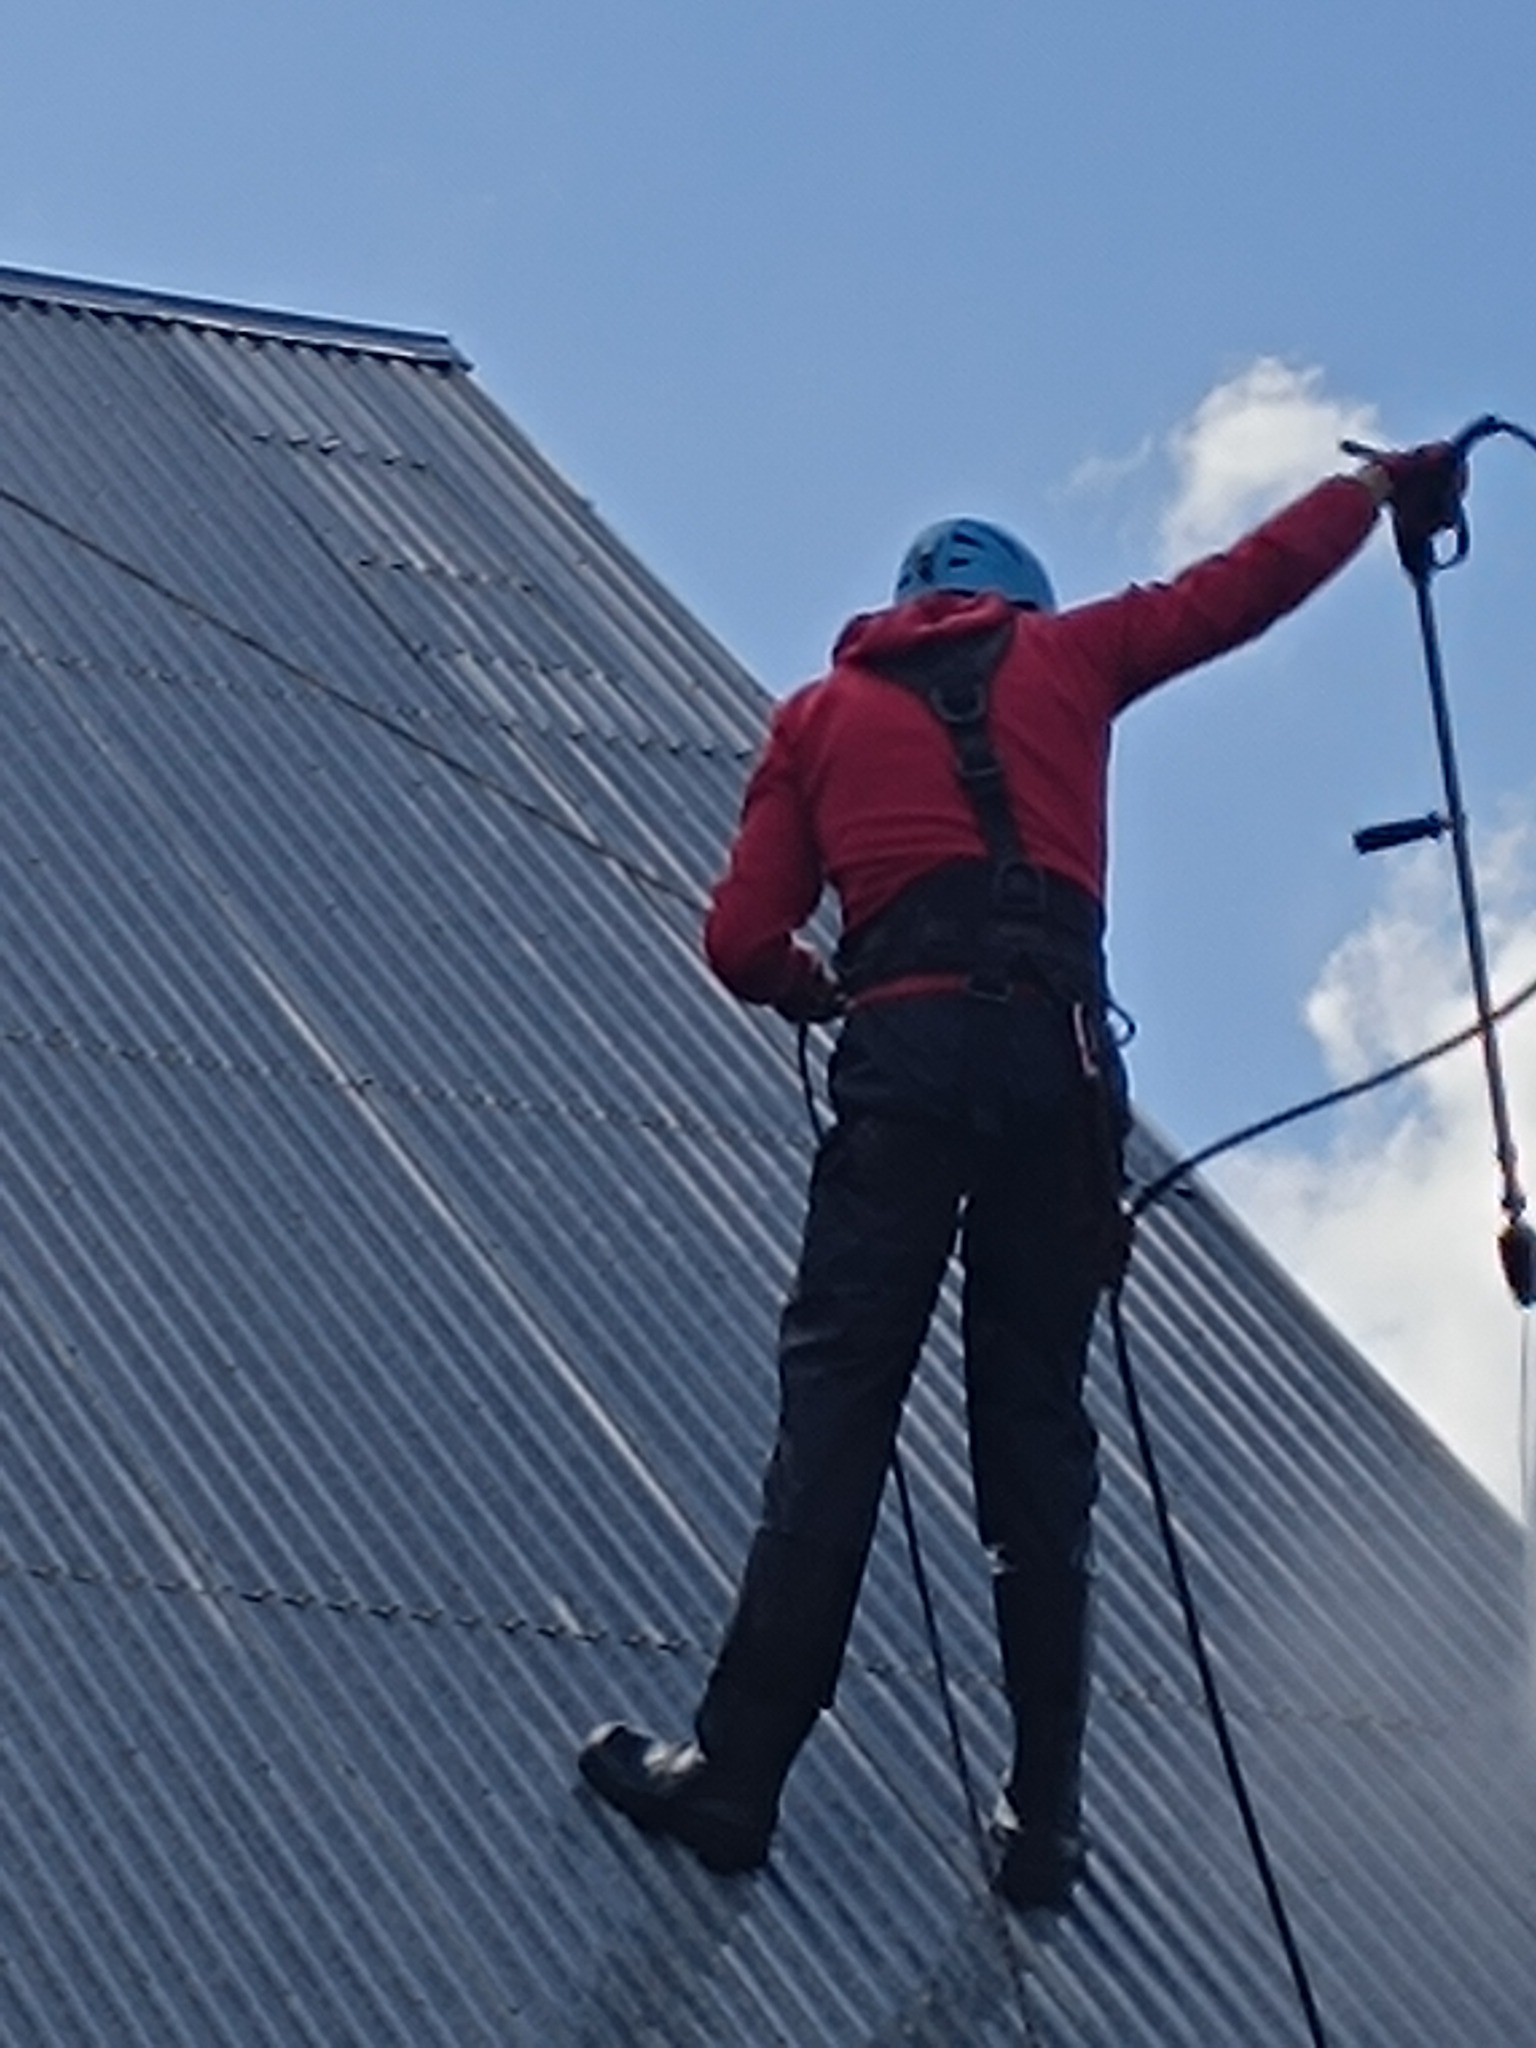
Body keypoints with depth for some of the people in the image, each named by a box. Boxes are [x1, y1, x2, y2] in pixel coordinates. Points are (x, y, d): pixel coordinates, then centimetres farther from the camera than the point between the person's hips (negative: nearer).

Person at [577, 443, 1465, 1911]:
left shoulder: (822, 714, 18)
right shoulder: (1064, 656, 20)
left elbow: (744, 942, 9)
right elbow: (1251, 579, 28)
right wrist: (1384, 484, 44)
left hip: (907, 1060, -1)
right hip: (1056, 1059, 1)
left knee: (835, 1413, -4)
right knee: (1034, 1428, 5)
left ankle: (736, 1774, -11)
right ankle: (1043, 1816, 4)